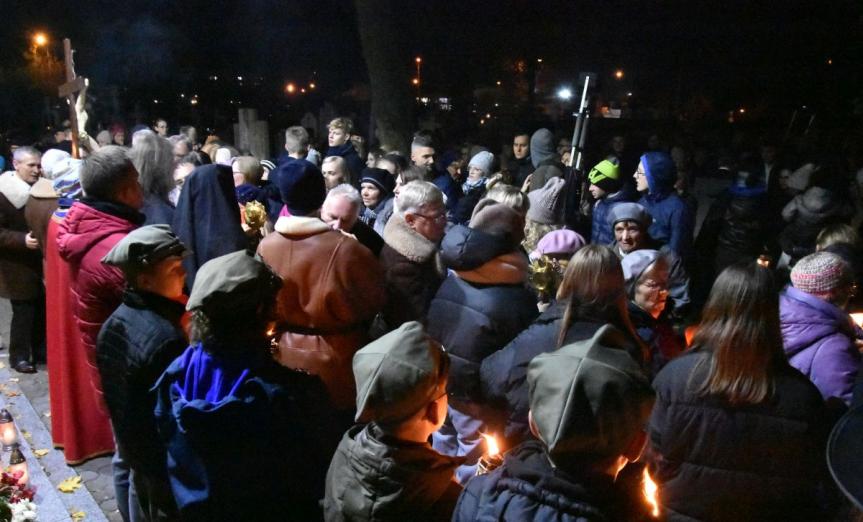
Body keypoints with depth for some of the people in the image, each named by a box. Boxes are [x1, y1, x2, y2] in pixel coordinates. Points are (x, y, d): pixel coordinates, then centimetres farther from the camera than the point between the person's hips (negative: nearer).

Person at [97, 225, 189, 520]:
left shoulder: (114, 324, -4)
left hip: (135, 453, 8)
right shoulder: (166, 339, -32)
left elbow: (114, 399, 7)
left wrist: (130, 447, 18)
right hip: (173, 465, -8)